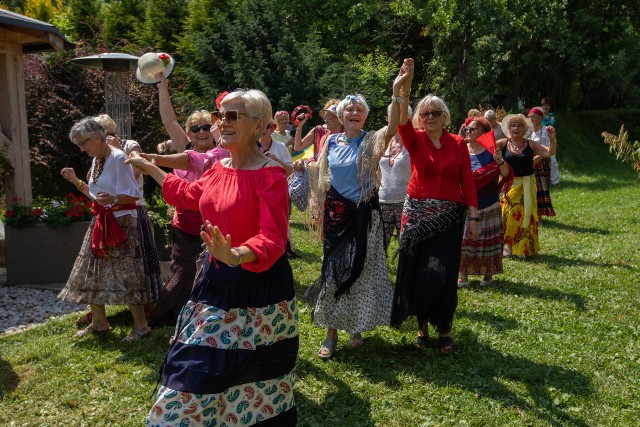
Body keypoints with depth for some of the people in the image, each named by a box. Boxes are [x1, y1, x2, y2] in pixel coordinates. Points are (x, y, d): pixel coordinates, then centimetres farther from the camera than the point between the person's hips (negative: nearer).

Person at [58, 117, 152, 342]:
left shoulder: (118, 158, -15)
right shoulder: (96, 161, 12)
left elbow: (133, 195, -18)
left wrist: (113, 199, -35)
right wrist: (75, 181, 14)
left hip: (121, 222, -9)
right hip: (101, 223, 9)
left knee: (125, 275, -9)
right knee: (92, 273, 12)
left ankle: (141, 325, 1)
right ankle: (99, 322, 24)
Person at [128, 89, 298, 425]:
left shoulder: (270, 174, -18)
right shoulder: (219, 168, 6)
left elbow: (273, 238, -28)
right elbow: (190, 195, 27)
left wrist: (237, 255, -47)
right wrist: (149, 168, 34)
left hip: (257, 286, -7)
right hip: (217, 281, 8)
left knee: (254, 376, 8)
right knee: (202, 370, 16)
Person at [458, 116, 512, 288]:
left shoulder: (490, 151, -5)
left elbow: (506, 174, -12)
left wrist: (500, 162, -29)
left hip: (487, 205, -3)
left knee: (486, 240, 4)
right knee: (463, 240, 2)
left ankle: (488, 274, 19)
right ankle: (463, 276, 9)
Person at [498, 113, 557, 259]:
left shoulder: (530, 144, 2)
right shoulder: (503, 144, 1)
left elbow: (550, 153, -4)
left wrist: (552, 139, -20)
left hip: (526, 186, 1)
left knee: (524, 215, 2)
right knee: (506, 215, -3)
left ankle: (524, 248, 11)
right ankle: (506, 246, 8)